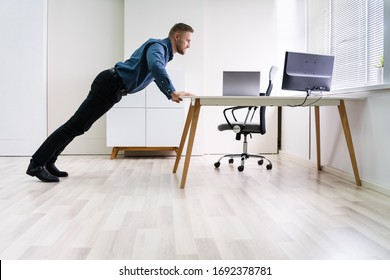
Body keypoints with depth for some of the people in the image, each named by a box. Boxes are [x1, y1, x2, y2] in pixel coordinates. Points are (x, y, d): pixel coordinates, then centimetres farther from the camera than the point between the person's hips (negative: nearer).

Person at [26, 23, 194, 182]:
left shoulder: (164, 53, 21)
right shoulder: (158, 46, -10)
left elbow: (157, 77, 33)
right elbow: (155, 67, -33)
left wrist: (171, 94, 21)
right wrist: (172, 92, -36)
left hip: (112, 88, 10)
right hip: (110, 84, -10)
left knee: (79, 126, 10)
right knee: (76, 125, -11)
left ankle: (47, 162, 17)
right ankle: (36, 164, -8)